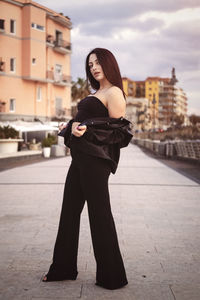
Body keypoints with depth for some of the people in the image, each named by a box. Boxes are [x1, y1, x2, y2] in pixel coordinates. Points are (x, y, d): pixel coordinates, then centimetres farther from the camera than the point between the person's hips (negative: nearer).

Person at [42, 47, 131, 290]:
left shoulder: (113, 92, -8)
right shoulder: (96, 93, 21)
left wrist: (86, 130, -20)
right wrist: (72, 126, 11)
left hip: (95, 159, -10)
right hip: (81, 158, 10)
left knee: (99, 213, -2)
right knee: (69, 211, 15)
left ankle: (112, 277, 12)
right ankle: (63, 269, 28)